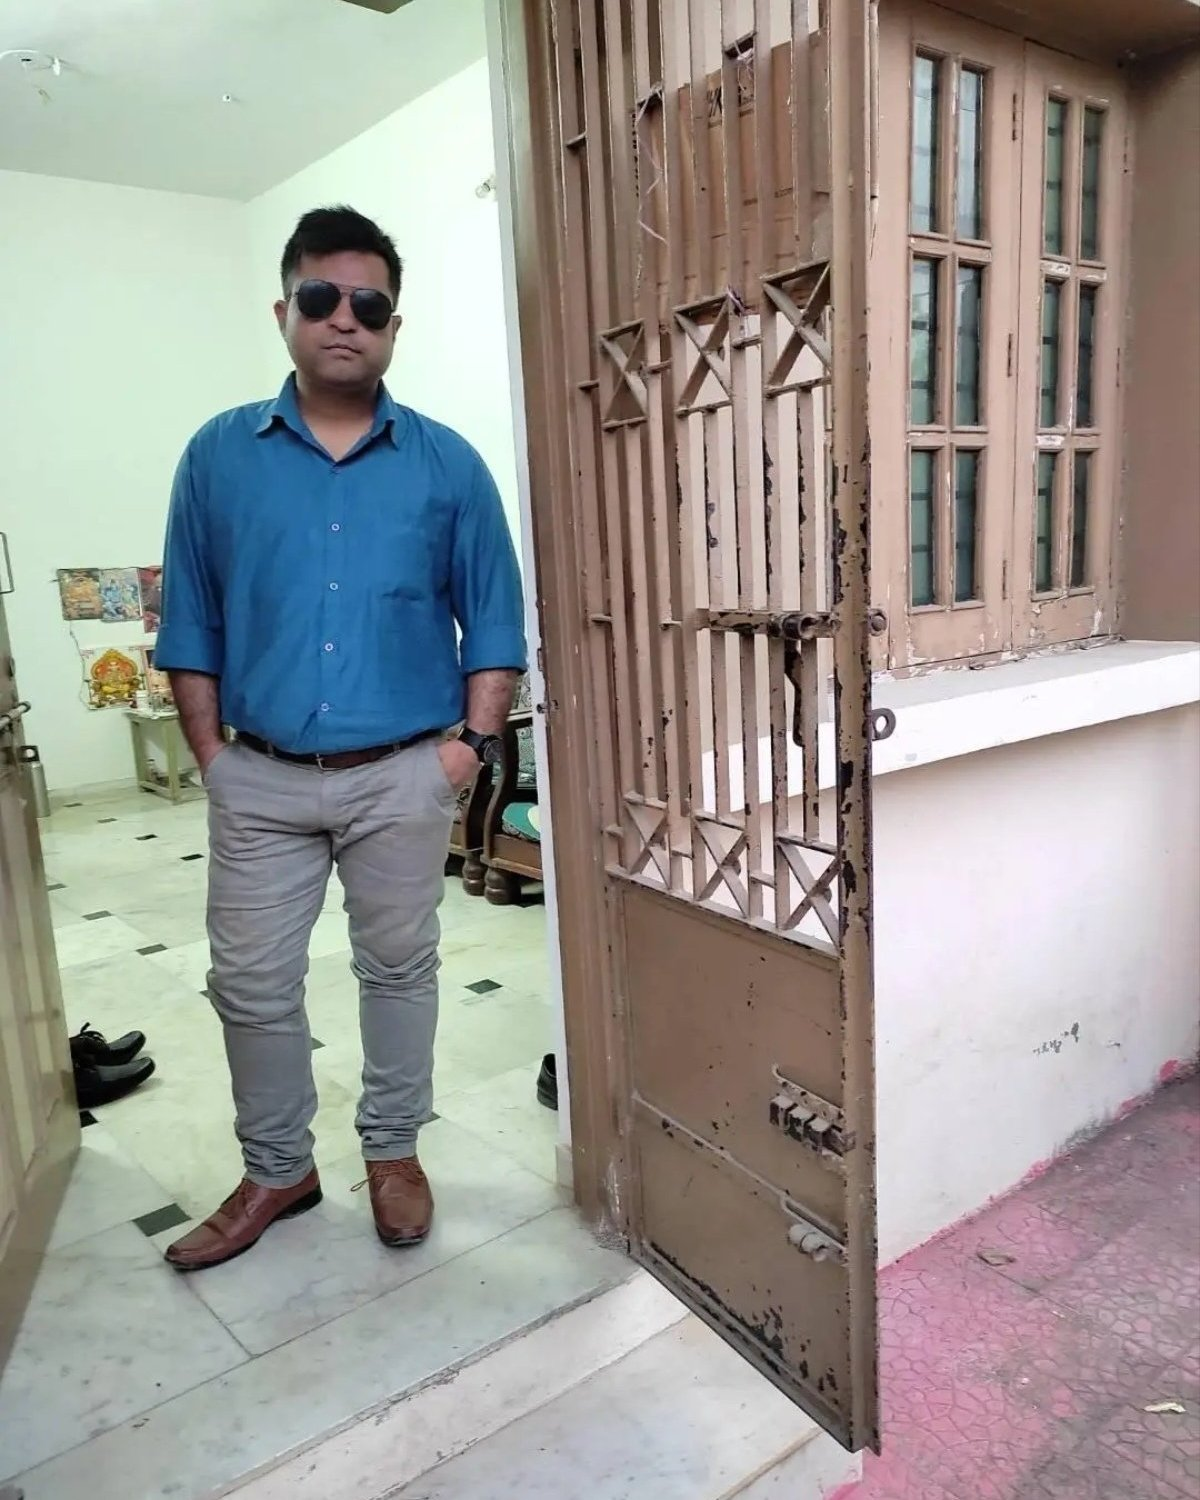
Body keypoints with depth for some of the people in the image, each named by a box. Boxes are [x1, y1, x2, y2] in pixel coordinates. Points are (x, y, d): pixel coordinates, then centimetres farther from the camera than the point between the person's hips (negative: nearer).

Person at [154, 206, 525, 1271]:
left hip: (403, 778, -1)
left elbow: (494, 621, 2)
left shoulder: (447, 464, 0)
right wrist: (212, 757, 0)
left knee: (399, 970, 12)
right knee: (252, 984, 10)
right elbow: (190, 625, 5)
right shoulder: (219, 456, 2)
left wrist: (471, 744, -6)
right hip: (262, 779, 2)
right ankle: (277, 1172, 32)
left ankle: (394, 1153, 33)